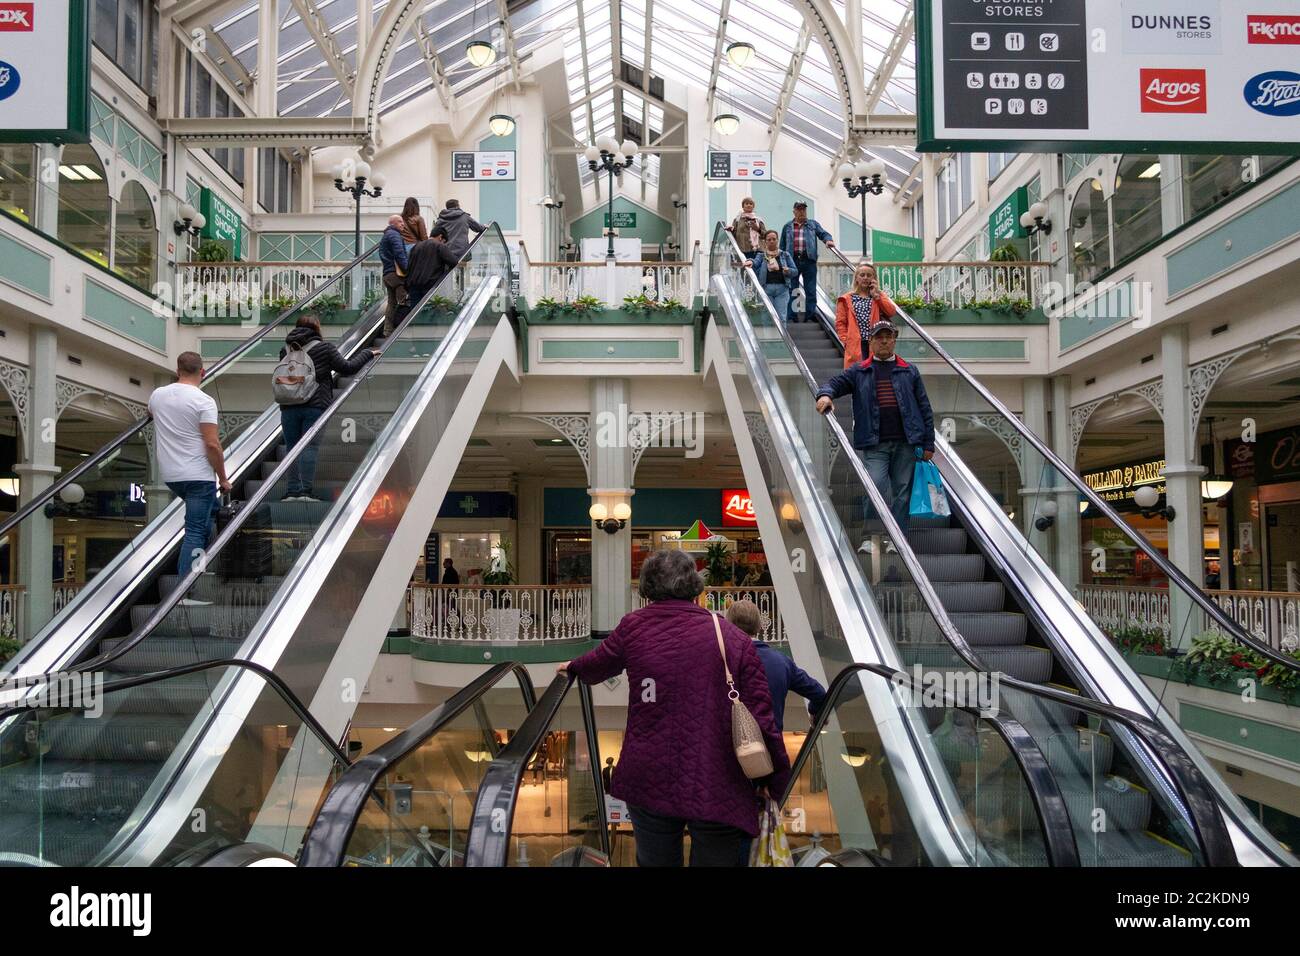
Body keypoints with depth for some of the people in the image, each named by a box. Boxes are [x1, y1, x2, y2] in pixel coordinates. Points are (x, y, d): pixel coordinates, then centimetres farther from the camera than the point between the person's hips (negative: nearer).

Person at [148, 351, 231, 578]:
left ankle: (193, 565, 28)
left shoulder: (158, 395, 6)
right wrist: (223, 479, -9)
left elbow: (151, 415, 32)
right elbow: (212, 444, -19)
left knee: (210, 511, 27)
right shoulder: (204, 401, -13)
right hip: (198, 476, -7)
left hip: (169, 475, 7)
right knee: (195, 531, -4)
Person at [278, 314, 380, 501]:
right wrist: (367, 353, 13)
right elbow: (347, 368, 1)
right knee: (309, 447, -4)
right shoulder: (323, 348, -1)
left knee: (292, 448, 8)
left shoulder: (285, 349, 11)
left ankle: (292, 491, 4)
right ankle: (305, 491, -9)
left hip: (289, 407, 3)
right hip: (315, 406, -3)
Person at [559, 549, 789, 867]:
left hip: (649, 781, 2)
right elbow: (761, 720, -7)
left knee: (655, 861, 19)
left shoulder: (634, 626, 1)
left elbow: (599, 664, 22)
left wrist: (573, 667, 44)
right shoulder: (732, 638, -4)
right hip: (718, 791, -1)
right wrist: (777, 784, 4)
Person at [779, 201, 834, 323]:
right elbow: (782, 245, 13)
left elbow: (823, 233, 2)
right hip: (792, 260, 0)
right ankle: (791, 317, 5)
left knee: (811, 290, -1)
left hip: (809, 260, 0)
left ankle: (810, 316, 3)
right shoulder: (788, 226, 15)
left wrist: (828, 240, -20)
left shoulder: (813, 224, 14)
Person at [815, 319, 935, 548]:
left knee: (902, 491, 4)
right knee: (876, 487, -11)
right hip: (875, 444, -1)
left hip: (906, 443, 2)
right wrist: (825, 394, -26)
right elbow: (835, 383, 0)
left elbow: (924, 408, 11)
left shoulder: (909, 371, 13)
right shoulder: (858, 372, 11)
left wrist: (928, 443, 5)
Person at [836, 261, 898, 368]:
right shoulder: (847, 299, 11)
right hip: (855, 346, -2)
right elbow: (840, 323, 4)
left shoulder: (879, 296, 18)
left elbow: (892, 312, 0)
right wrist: (846, 341, -8)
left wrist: (876, 295, 0)